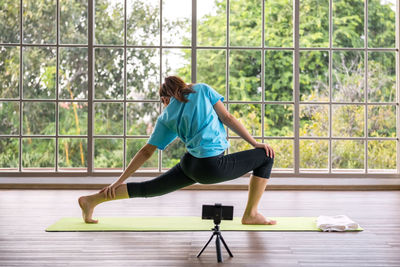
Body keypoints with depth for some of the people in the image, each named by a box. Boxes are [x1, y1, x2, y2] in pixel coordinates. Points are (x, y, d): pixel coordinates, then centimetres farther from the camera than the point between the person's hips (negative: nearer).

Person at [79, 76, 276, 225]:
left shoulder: (166, 117, 14)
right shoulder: (202, 89, 8)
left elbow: (146, 152, 14)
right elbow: (227, 118, 0)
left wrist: (119, 181, 18)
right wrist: (255, 143, 3)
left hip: (190, 165, 4)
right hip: (213, 166, -4)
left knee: (148, 189, 20)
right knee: (266, 157, 9)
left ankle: (91, 200, 17)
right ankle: (251, 214, 11)